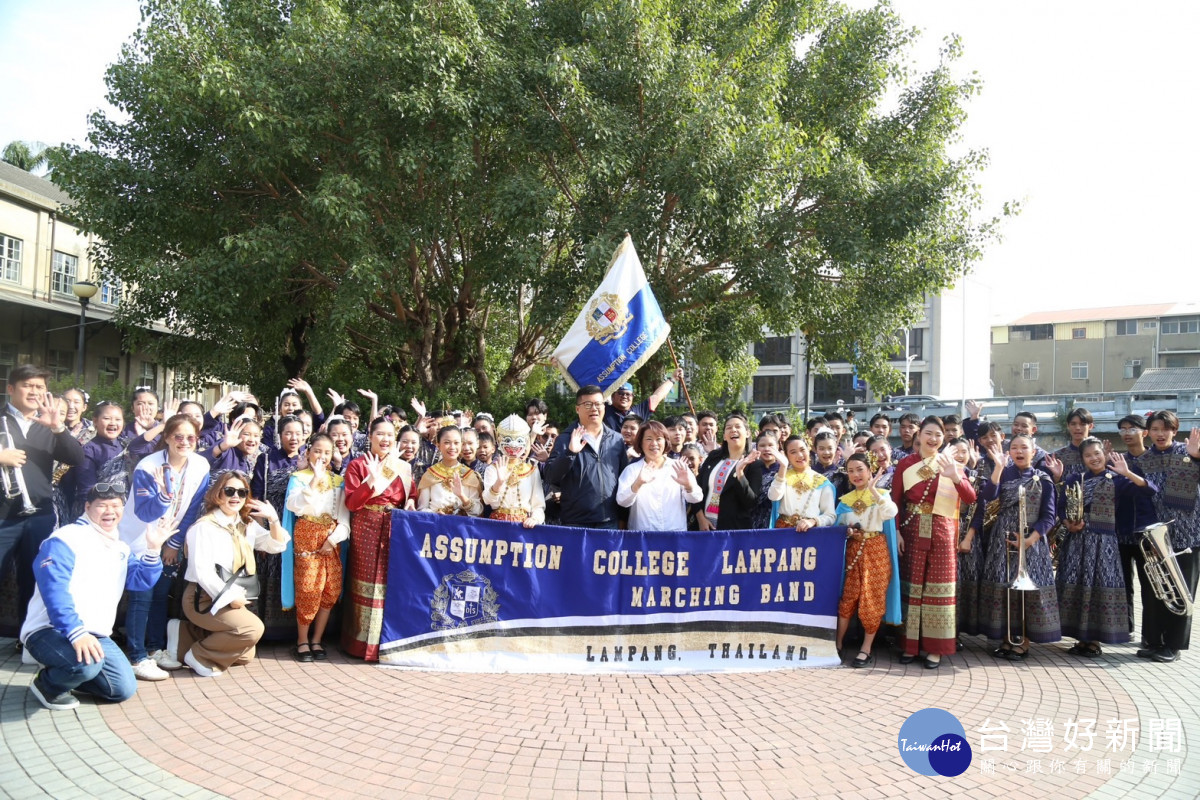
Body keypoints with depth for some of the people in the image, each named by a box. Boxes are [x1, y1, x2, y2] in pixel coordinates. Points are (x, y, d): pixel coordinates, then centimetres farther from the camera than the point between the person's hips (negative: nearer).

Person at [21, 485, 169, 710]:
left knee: (124, 689, 1)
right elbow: (54, 590, -24)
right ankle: (48, 683, -4)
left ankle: (67, 674, 21)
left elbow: (140, 581, 6)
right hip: (49, 630, -7)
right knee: (87, 663, -37)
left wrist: (153, 550, -11)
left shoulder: (120, 548, 14)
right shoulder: (65, 540, -13)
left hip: (96, 635, 8)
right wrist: (76, 632, -35)